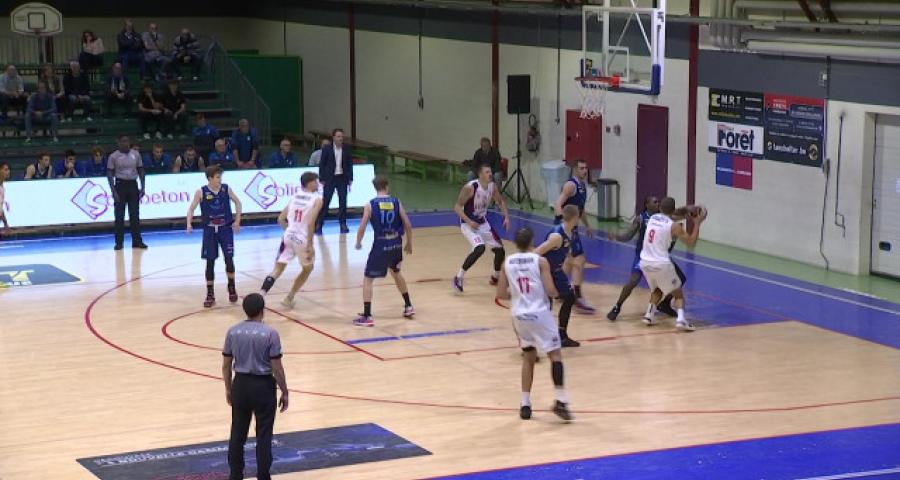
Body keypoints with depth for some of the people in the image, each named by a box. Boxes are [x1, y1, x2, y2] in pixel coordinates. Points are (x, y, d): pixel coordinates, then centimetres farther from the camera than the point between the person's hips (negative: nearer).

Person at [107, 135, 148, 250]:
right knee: (119, 216, 0)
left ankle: (137, 241, 10)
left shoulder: (136, 154, 5)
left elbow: (141, 171, 11)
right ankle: (119, 242, 5)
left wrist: (142, 187, 3)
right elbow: (110, 174, -5)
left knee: (135, 215, 4)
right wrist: (113, 191, -13)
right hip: (120, 185, -3)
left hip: (133, 185, 3)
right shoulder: (113, 156, -4)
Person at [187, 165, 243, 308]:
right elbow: (191, 208, -3)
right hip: (209, 230, -1)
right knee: (210, 262, 1)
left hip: (226, 228, 1)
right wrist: (189, 224, -19)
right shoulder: (201, 192, -9)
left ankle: (231, 287, 19)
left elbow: (237, 202, 9)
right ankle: (210, 294, 8)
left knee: (229, 258, -3)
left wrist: (237, 221, 2)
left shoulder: (226, 189, -4)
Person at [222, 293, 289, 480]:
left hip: (241, 384, 4)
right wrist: (284, 392, -1)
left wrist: (228, 389, 17)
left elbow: (226, 365, 5)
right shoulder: (270, 333, -13)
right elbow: (277, 368, -11)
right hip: (263, 386, -4)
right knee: (263, 436, 3)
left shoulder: (233, 332, -1)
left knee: (238, 434, 13)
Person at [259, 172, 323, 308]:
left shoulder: (294, 196, 13)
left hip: (288, 236, 4)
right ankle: (289, 298, 22)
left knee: (278, 269, 7)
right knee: (307, 269, 20)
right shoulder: (317, 200, -6)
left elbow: (281, 219, 13)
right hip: (302, 239, -4)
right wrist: (309, 245, -15)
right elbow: (310, 223, -17)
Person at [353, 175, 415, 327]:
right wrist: (409, 244, 15)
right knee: (396, 273, 30)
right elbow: (408, 225, 1)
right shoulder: (396, 202, 2)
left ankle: (367, 316, -3)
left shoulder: (370, 205, -6)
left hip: (381, 246, -4)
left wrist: (358, 243, 9)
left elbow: (362, 228, -9)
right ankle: (408, 307, 38)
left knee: (367, 279, 4)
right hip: (396, 245, 4)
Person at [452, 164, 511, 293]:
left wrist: (506, 217, -2)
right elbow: (457, 207, -21)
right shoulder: (470, 187, -24)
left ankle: (496, 277, 34)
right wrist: (469, 222, -31)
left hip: (483, 223, 7)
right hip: (469, 224, -7)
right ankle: (459, 277, -16)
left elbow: (500, 201, 13)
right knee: (480, 248, -29)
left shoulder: (492, 186, -5)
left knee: (500, 250, 8)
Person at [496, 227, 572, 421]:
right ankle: (560, 401, -9)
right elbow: (550, 291, -13)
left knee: (529, 357, 19)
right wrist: (558, 292, 9)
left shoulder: (507, 263, 3)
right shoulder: (540, 261, -8)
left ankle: (525, 404, 17)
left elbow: (501, 294, 4)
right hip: (540, 314, -4)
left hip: (519, 316, 4)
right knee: (555, 354, 4)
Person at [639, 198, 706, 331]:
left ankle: (649, 314, 15)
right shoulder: (674, 226, -9)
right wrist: (697, 223, 2)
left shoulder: (652, 218, 9)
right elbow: (691, 242, -4)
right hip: (661, 265, -5)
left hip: (645, 263, 5)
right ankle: (680, 319, -10)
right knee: (678, 293, 10)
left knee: (657, 290, 31)